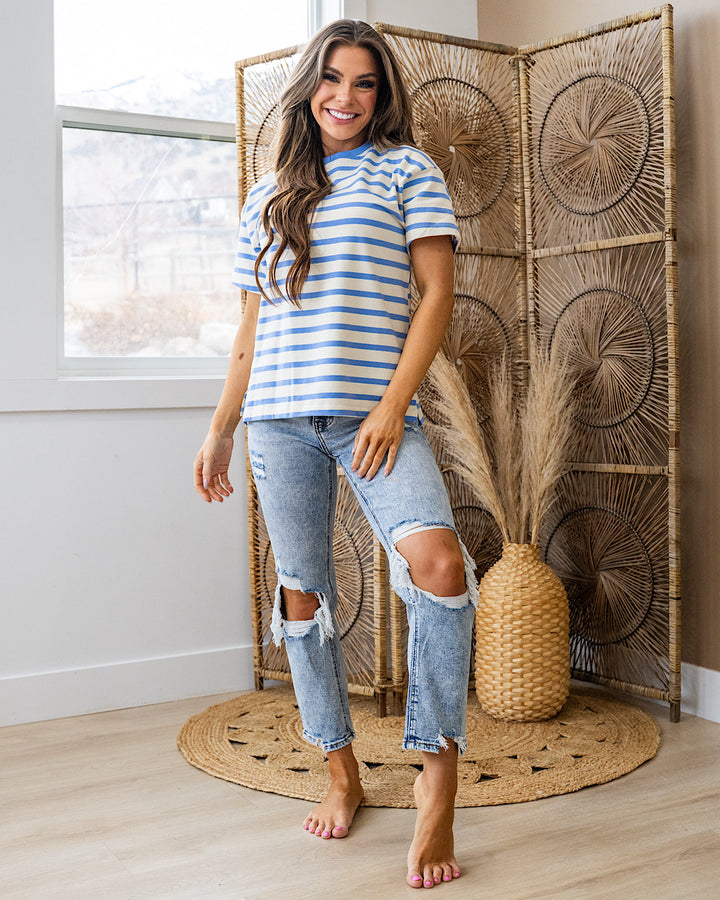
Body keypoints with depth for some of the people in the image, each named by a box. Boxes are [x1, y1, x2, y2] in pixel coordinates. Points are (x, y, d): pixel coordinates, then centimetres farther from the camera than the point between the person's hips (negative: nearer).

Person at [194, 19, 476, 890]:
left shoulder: (406, 168, 9)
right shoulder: (266, 198, 19)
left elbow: (436, 292, 0)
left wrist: (395, 403, -11)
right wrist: (218, 431, 17)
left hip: (374, 410, -4)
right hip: (279, 417, 4)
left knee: (438, 561, -25)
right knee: (303, 595, 6)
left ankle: (438, 776, -10)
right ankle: (342, 774, 22)